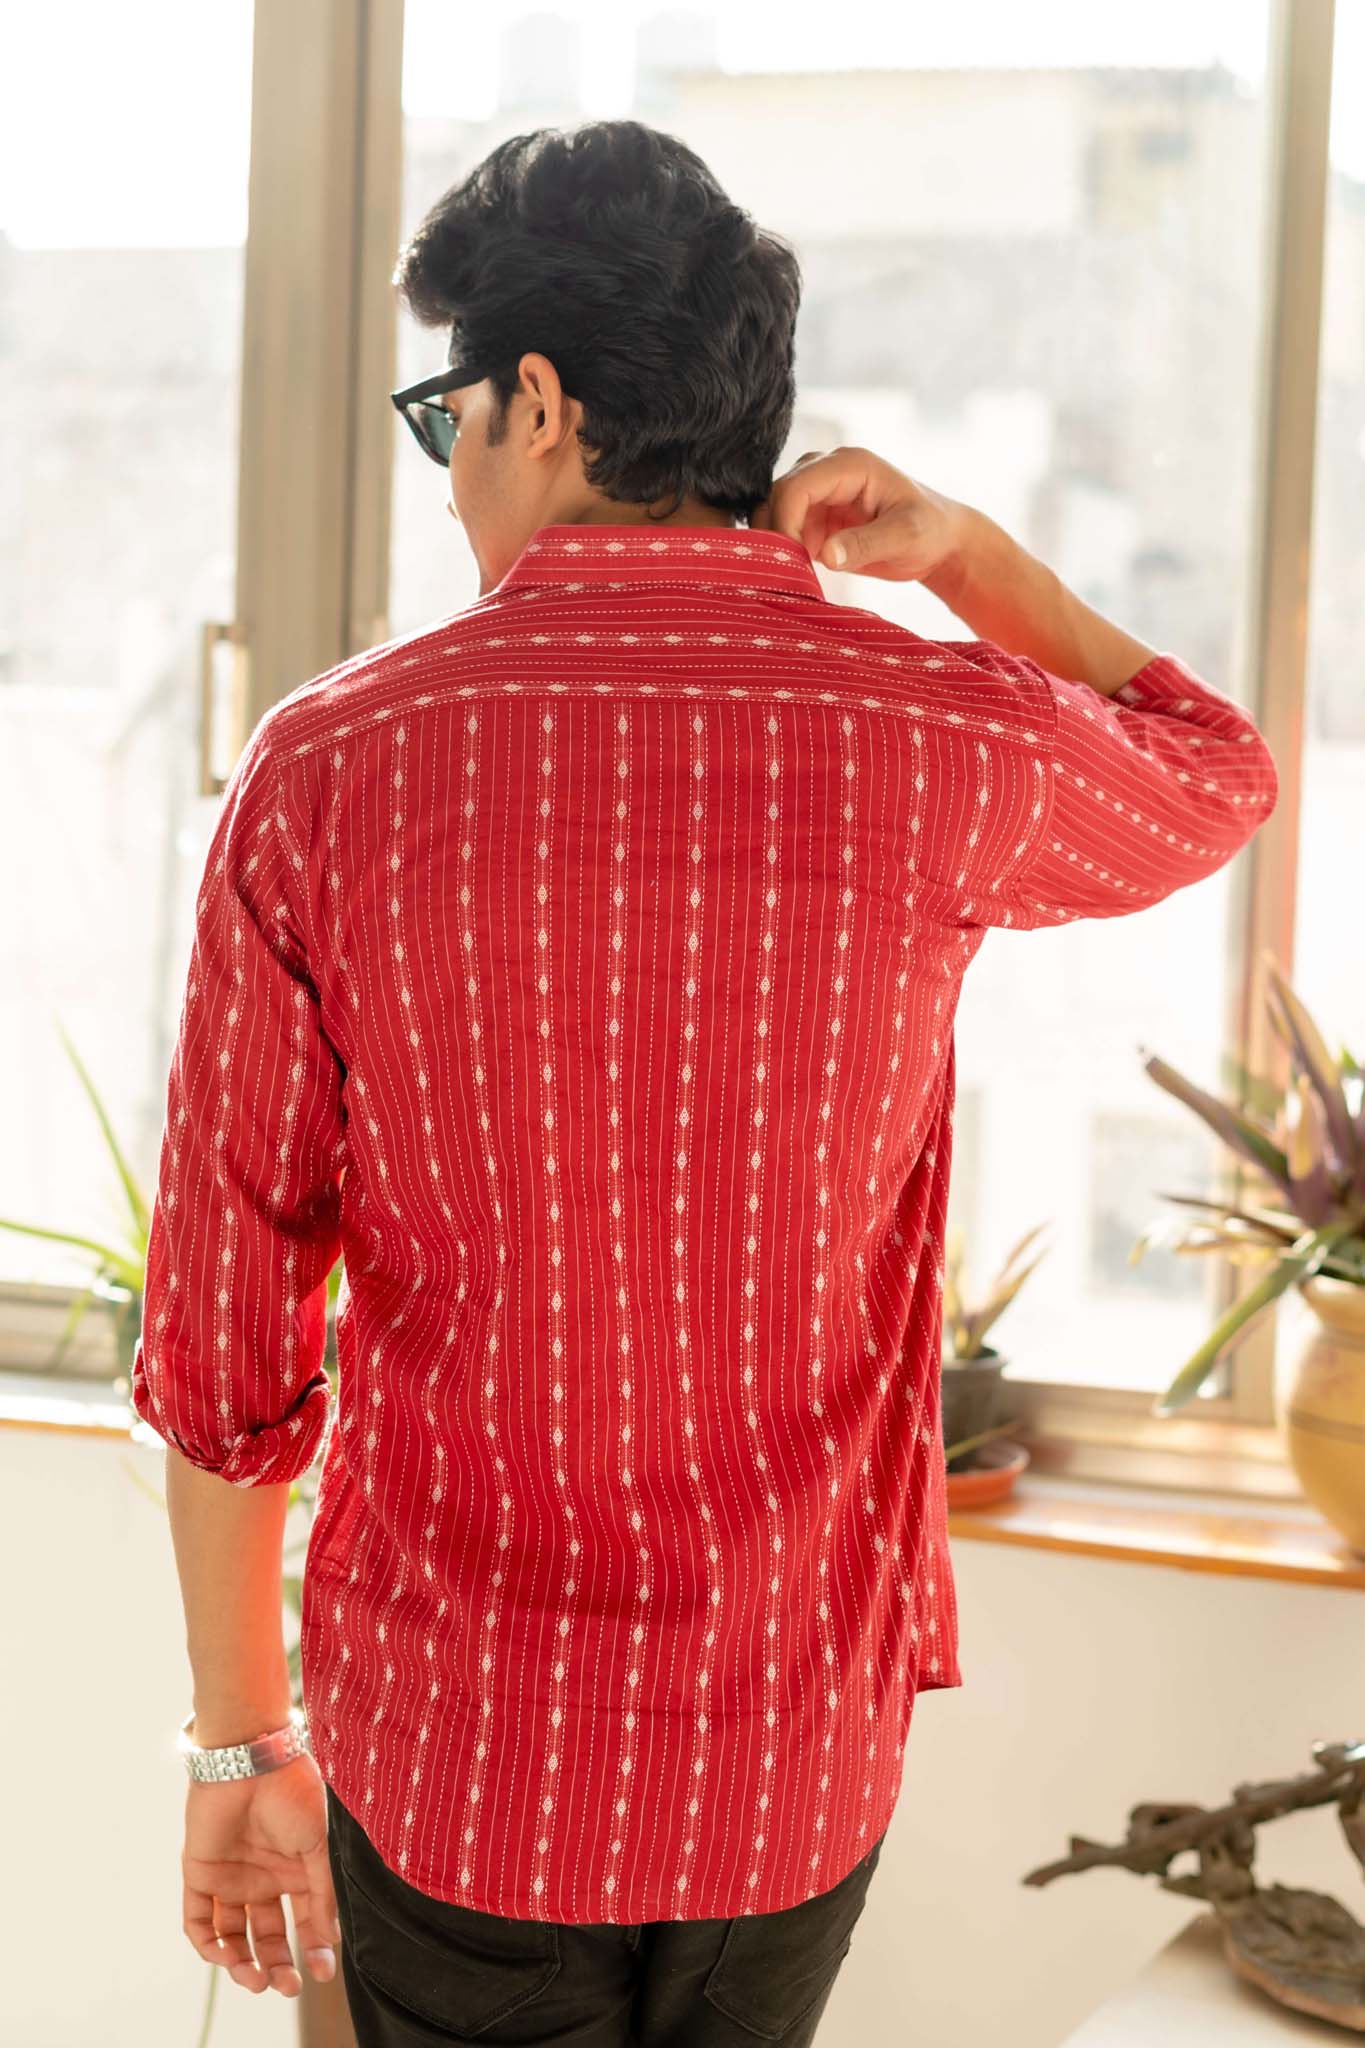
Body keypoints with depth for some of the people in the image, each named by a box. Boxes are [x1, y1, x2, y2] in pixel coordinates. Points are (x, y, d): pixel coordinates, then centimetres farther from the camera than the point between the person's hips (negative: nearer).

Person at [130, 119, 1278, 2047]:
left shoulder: (321, 777, -12)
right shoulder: (957, 748, -10)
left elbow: (219, 1342, -7)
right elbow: (1221, 779, 16)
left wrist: (238, 1744, 6)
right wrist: (965, 551, 2)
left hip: (455, 1763, -1)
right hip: (799, 1766, 2)